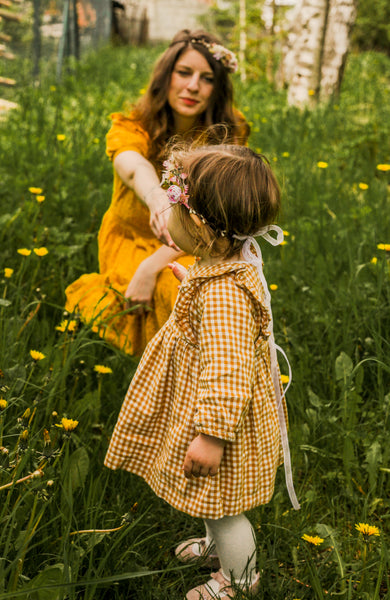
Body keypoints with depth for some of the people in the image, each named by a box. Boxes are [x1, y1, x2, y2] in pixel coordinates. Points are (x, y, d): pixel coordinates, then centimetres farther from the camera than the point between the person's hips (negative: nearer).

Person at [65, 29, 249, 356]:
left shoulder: (227, 135, -9)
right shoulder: (130, 128, -14)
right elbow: (134, 167, -40)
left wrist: (153, 265, -31)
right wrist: (156, 196, -65)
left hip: (193, 255, 2)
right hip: (132, 243, -2)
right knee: (180, 288, -33)